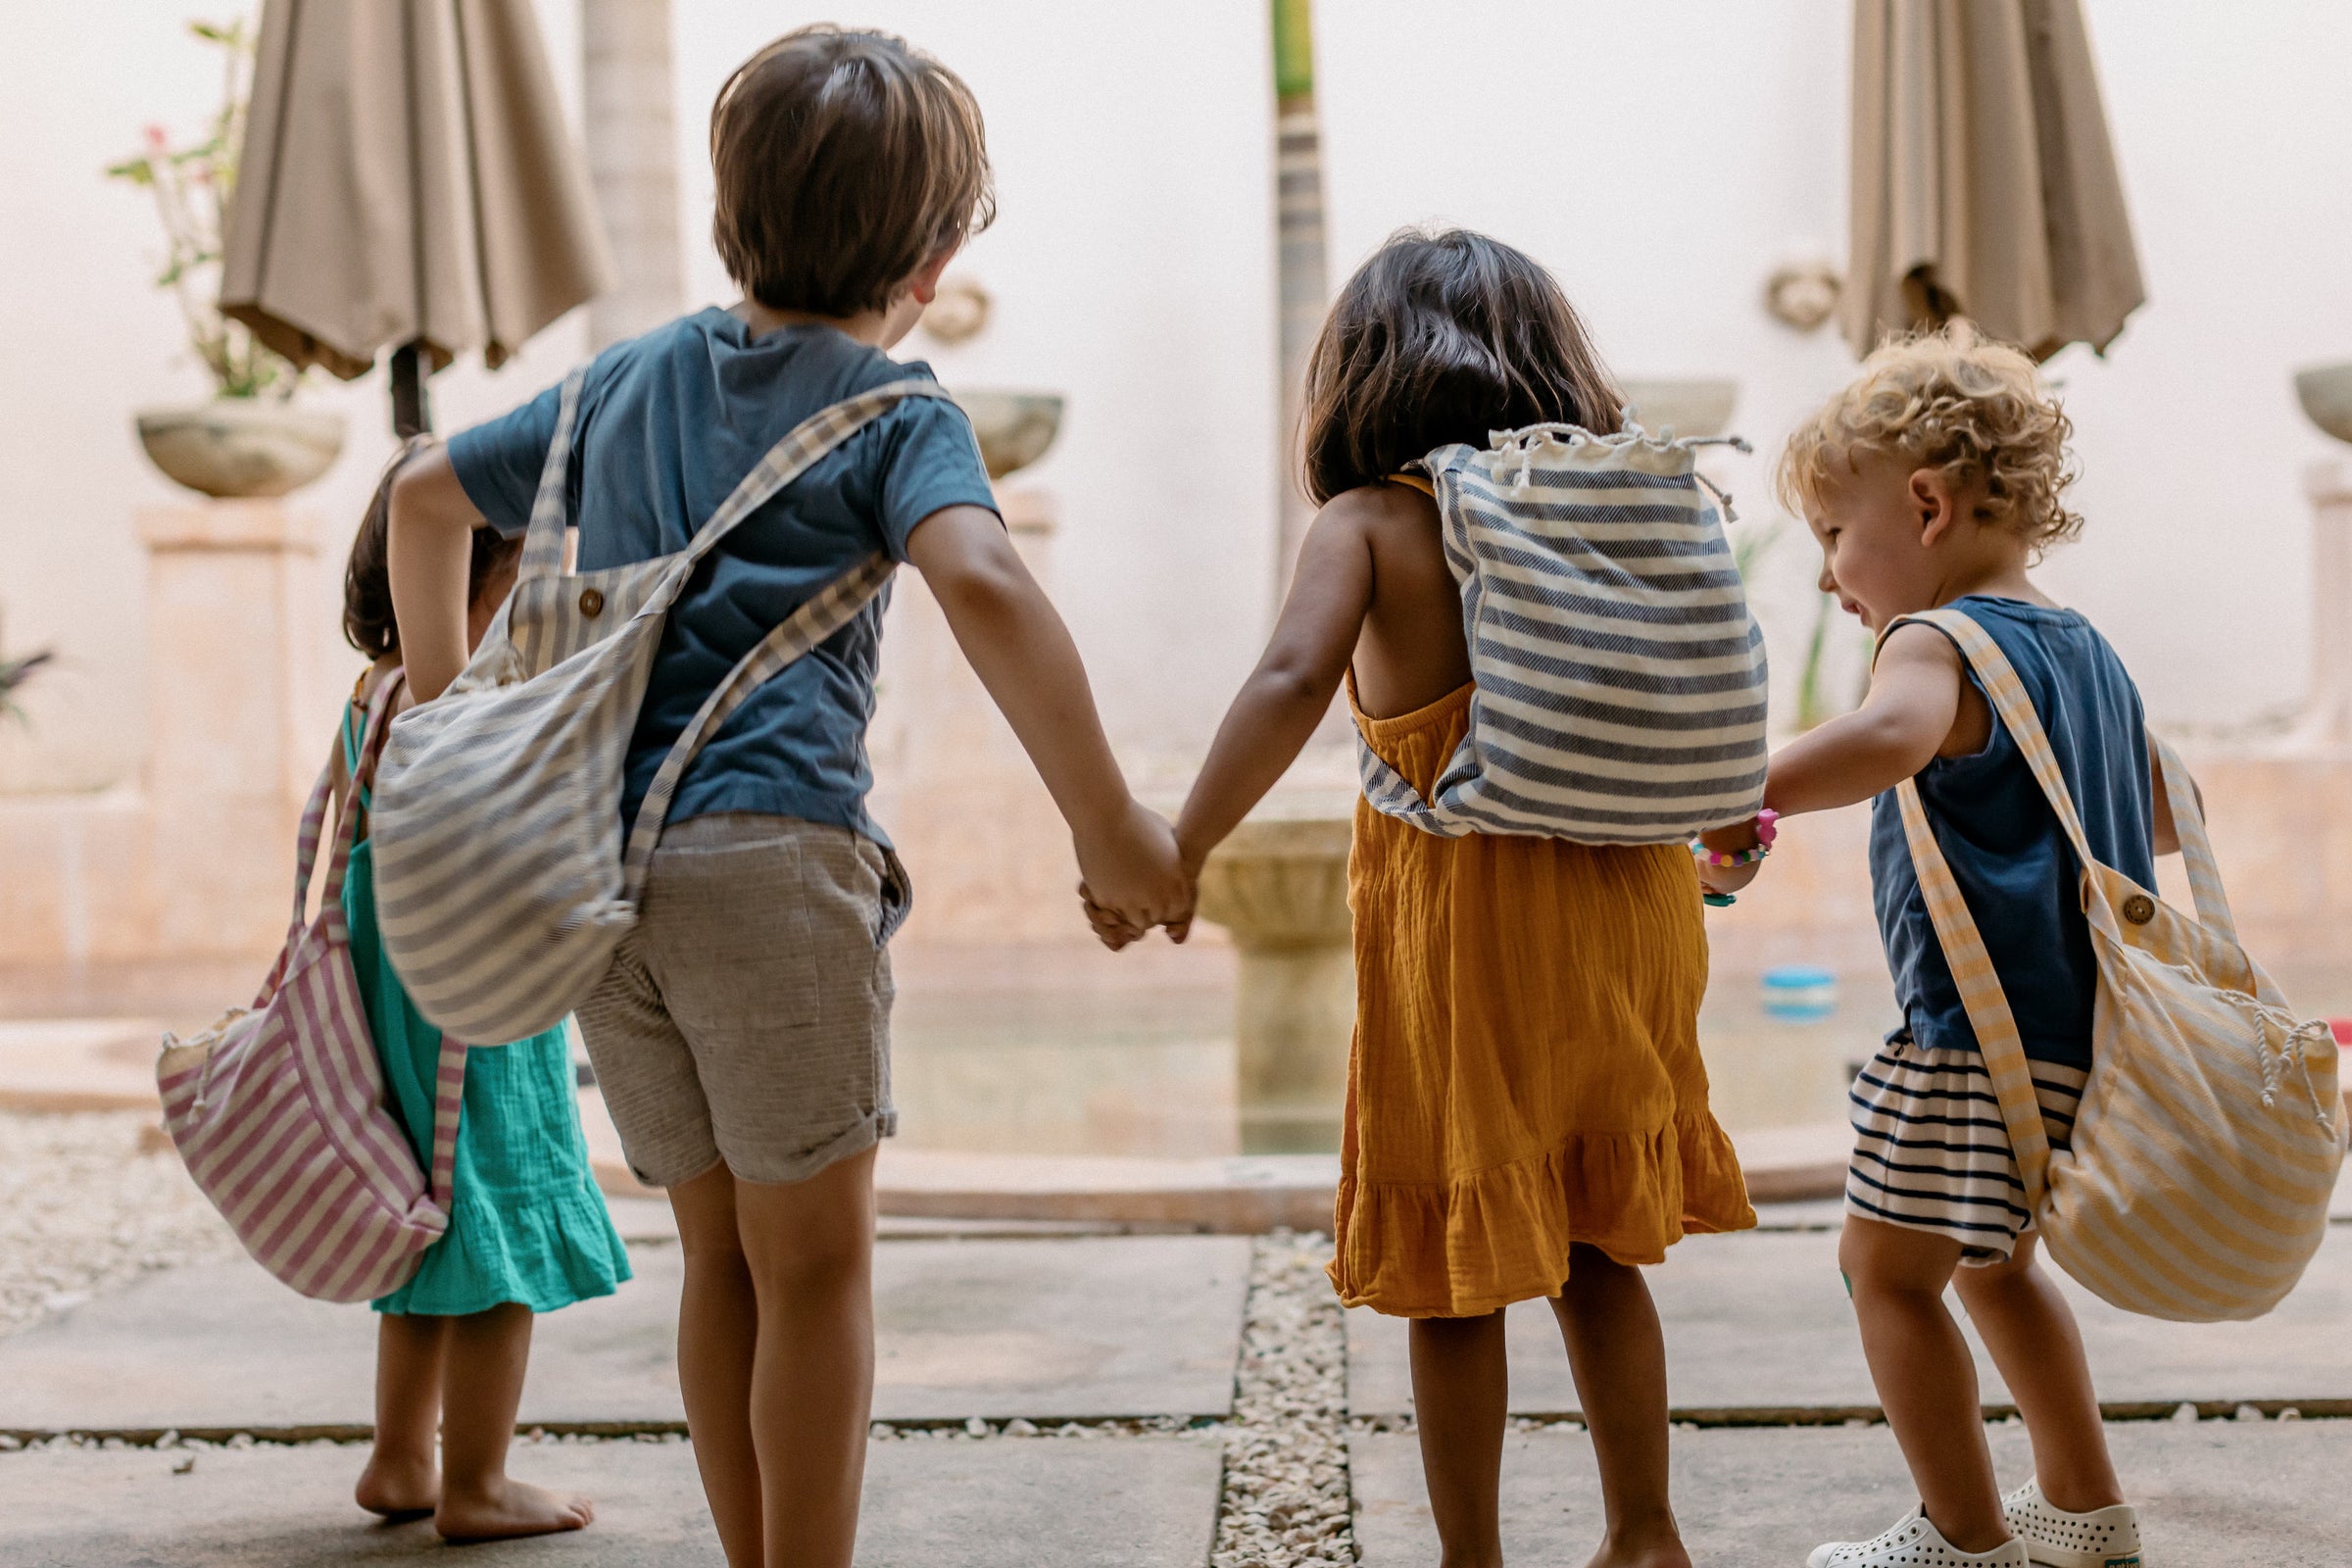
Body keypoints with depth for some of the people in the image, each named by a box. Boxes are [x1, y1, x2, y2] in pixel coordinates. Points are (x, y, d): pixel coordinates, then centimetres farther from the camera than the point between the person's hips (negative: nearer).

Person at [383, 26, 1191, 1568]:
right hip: (773, 846, -6)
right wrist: (1110, 825, -19)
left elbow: (427, 497, 30)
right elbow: (981, 583, -21)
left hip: (597, 860, 6)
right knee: (814, 1263, 4)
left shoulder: (632, 377, 19)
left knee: (722, 1258, 16)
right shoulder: (893, 408, -1)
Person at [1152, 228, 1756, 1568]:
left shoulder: (1370, 523, -8)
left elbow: (1294, 681, -25)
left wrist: (1178, 855, -26)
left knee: (1455, 1276, 9)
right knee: (1599, 1252, 21)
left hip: (1463, 916, -5)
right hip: (1627, 906, 5)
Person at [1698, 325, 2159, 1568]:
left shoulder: (1940, 642, -14)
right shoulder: (2085, 649, 14)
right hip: (2083, 1032, 10)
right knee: (1995, 1261, 24)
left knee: (1888, 1267, 2)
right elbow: (2165, 818, 24)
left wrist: (1745, 803, -34)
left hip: (1982, 1041, -9)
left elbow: (1887, 735, -40)